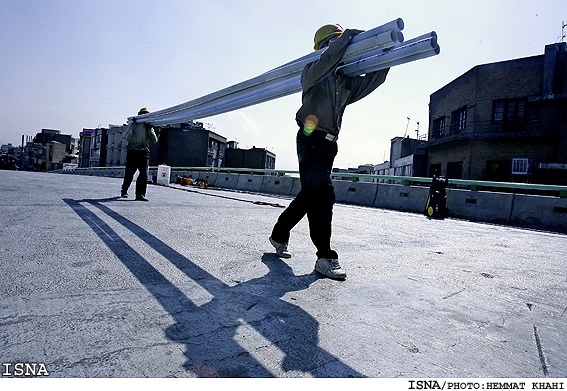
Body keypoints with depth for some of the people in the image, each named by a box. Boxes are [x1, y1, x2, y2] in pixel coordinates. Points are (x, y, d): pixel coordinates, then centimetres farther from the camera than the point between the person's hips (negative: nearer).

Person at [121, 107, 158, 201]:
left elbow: (155, 140, 3)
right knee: (129, 173, 3)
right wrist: (134, 127, -14)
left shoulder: (149, 127, 15)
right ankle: (124, 190, 27)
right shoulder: (132, 125, 9)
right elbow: (127, 138, -3)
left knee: (144, 174, -12)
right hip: (133, 152, -1)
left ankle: (140, 194, -10)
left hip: (144, 153, 2)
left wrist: (149, 129, -8)